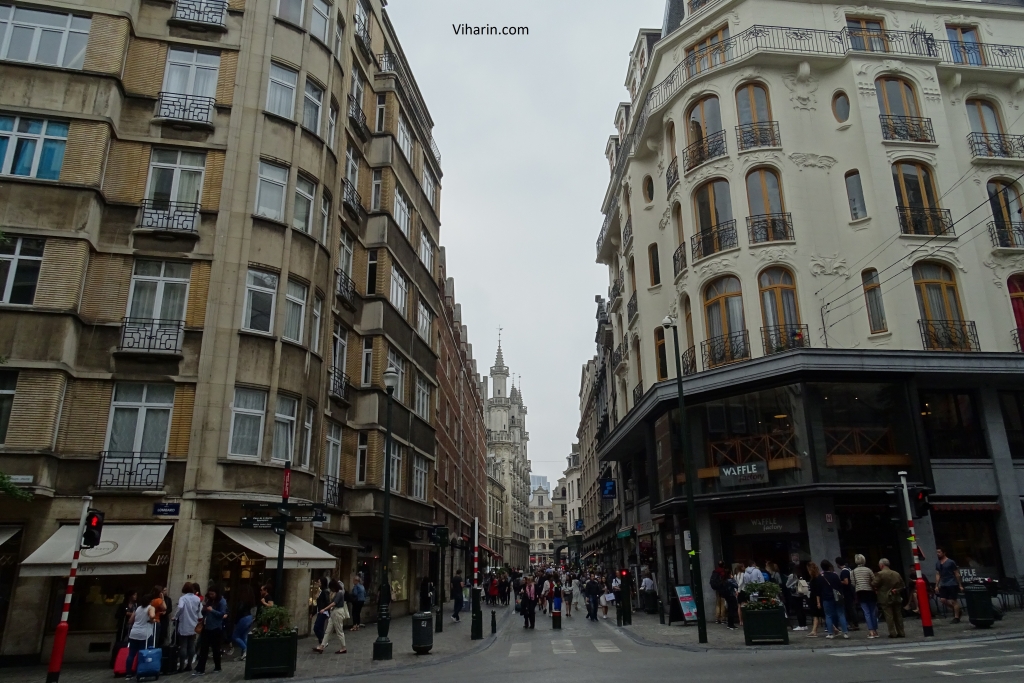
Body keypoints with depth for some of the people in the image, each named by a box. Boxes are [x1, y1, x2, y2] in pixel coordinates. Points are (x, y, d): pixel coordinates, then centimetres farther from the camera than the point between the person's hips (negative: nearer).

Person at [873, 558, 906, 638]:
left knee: (889, 616, -1)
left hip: (885, 599, -6)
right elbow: (902, 585, 11)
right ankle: (901, 632, 14)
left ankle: (893, 633, -1)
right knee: (898, 616, 12)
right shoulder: (896, 574, 8)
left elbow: (874, 584, -15)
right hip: (896, 598, 6)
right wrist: (896, 590, 11)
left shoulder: (880, 574, -12)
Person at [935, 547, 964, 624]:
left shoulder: (950, 562, -8)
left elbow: (957, 574, -4)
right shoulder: (937, 563, 9)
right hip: (943, 585, 6)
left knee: (953, 600, -3)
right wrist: (936, 586, 9)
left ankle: (956, 617, 7)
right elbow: (937, 575, 13)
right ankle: (956, 609, 24)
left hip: (952, 584, -6)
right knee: (943, 600, 0)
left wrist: (960, 585, -5)